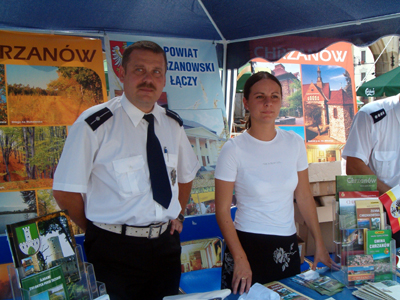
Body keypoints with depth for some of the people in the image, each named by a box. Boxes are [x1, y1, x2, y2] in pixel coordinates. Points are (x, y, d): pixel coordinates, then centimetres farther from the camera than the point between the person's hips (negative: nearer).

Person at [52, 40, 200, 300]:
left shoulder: (173, 124, 4)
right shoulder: (95, 124, -14)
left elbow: (186, 174, 20)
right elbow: (65, 192, -11)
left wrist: (178, 214, 9)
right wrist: (102, 232, -4)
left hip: (166, 246, 5)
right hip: (115, 250, -5)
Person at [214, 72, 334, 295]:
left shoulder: (295, 143, 0)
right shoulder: (233, 149, -12)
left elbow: (305, 197, 6)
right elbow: (222, 210, -10)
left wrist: (320, 244, 4)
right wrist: (240, 259, -15)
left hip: (288, 245, 4)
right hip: (248, 243, -4)